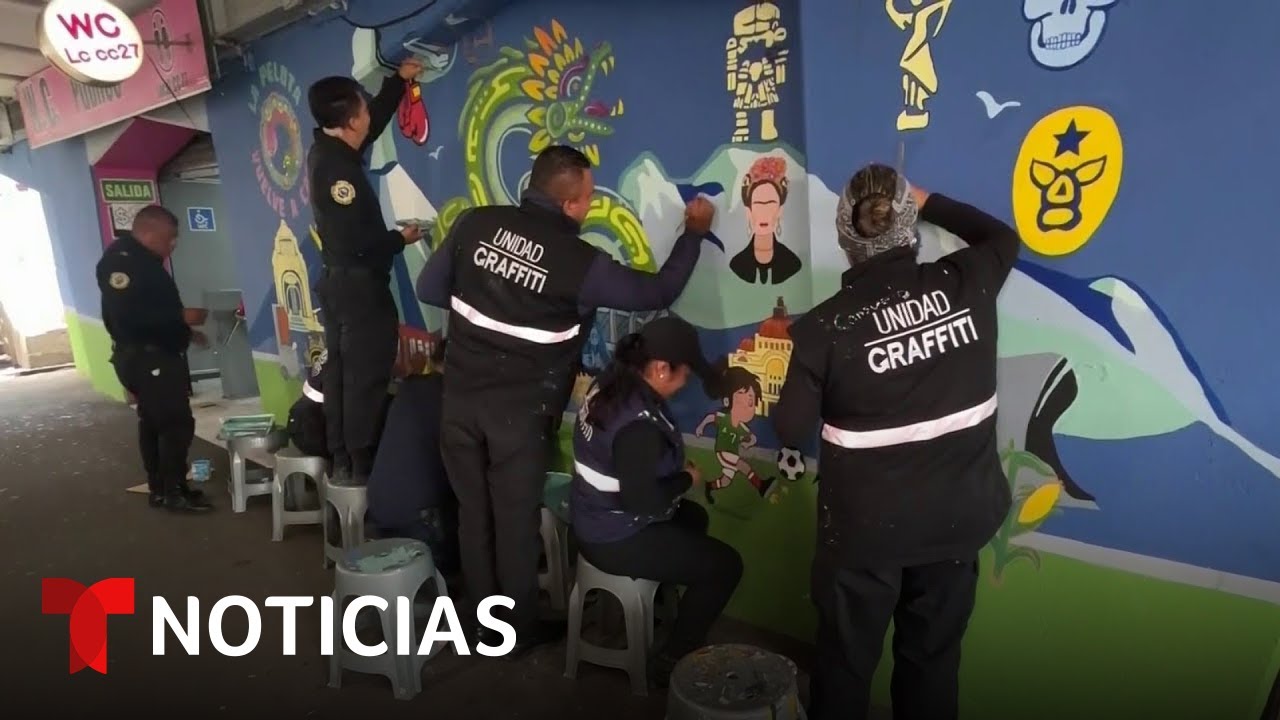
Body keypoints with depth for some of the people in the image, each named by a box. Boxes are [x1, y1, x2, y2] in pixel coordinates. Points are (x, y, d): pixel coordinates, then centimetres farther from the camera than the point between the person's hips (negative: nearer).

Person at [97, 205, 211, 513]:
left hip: (156, 355, 11)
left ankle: (160, 488, 23)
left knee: (154, 422, 14)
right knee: (177, 423, -9)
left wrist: (185, 331, 9)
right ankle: (174, 492, 0)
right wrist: (183, 323, -20)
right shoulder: (121, 261, -17)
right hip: (144, 357, -11)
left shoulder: (143, 259, 15)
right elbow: (130, 315, -27)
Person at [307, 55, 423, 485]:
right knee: (367, 379, -4)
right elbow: (358, 242, -23)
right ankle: (362, 468, 3)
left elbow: (377, 120, 23)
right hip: (360, 287, -10)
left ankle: (342, 462, 21)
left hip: (338, 282, 10)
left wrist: (400, 79, 29)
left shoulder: (327, 151, 9)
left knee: (341, 374, 12)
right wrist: (401, 239, -6)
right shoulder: (336, 168, -20)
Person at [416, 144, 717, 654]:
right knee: (516, 522, 11)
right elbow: (658, 292, -4)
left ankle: (486, 622, 36)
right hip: (520, 414, -4)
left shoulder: (475, 223, -3)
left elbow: (430, 290, 6)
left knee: (473, 514, 17)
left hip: (461, 398, 5)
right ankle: (520, 631, 31)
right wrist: (694, 232, 9)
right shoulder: (581, 262, -14)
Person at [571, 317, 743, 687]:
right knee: (725, 565, 0)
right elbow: (643, 500, -28)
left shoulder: (609, 384, -2)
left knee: (694, 517, 27)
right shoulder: (638, 422, -31)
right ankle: (671, 659, 11)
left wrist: (676, 469, 0)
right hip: (618, 540, -9)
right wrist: (687, 479, -12)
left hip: (597, 520, 9)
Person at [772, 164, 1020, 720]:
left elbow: (793, 431, -12)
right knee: (933, 658, 23)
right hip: (958, 517, 3)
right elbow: (1002, 236, 14)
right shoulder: (967, 284, -9)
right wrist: (925, 200, 20)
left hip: (865, 526, -3)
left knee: (847, 663, 19)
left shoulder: (824, 326, -18)